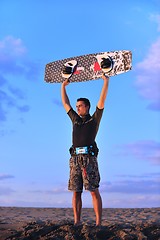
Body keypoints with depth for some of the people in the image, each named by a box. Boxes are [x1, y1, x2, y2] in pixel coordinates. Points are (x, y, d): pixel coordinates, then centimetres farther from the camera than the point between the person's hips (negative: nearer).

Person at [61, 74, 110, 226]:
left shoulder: (94, 119, 13)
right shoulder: (75, 120, 25)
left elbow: (102, 100, 7)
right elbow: (65, 103, 30)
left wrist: (106, 81, 5)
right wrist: (63, 86, 33)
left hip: (89, 157, -5)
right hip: (75, 158, 5)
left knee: (94, 190, -8)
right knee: (76, 191, 0)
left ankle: (99, 223, -9)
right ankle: (77, 222, 2)